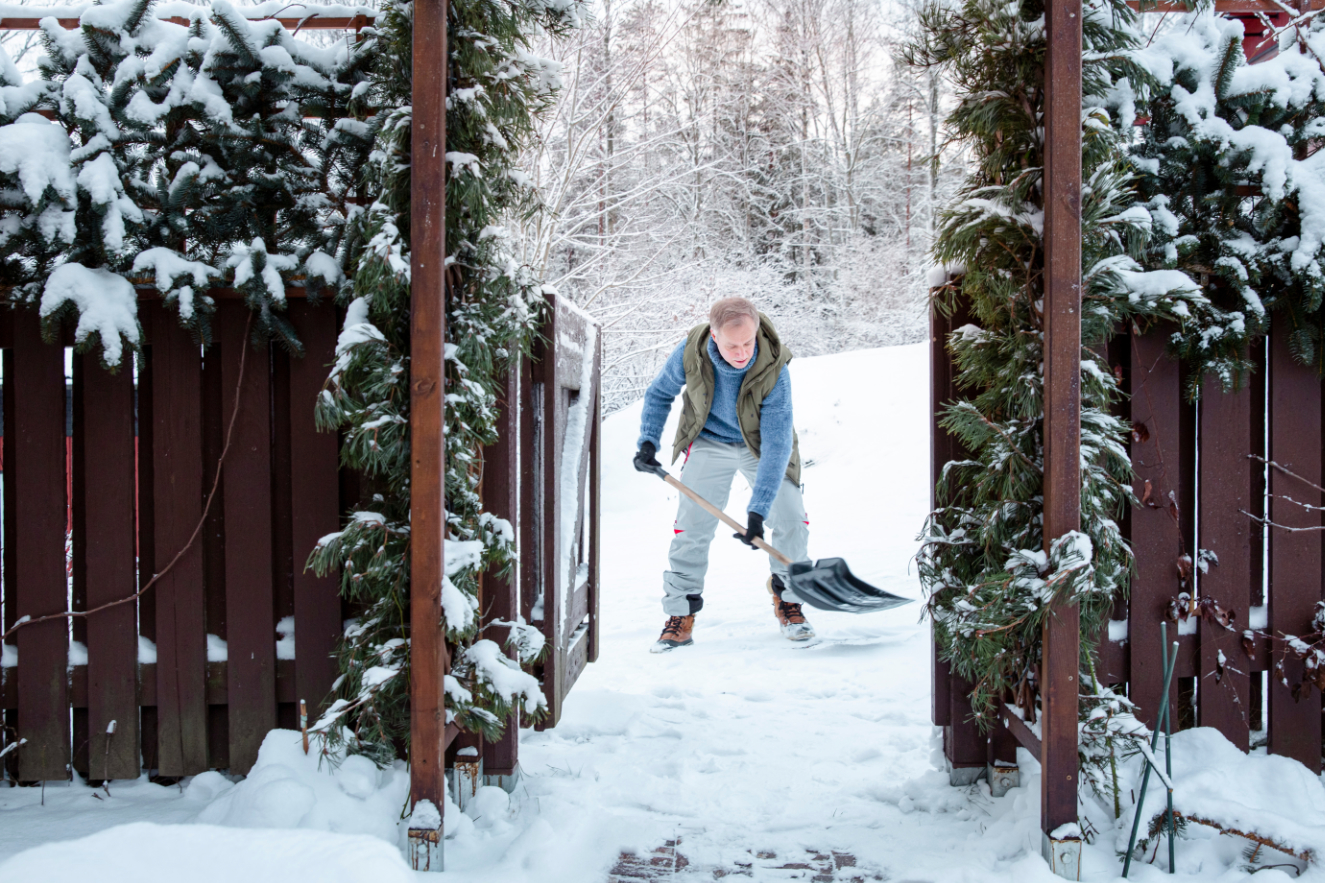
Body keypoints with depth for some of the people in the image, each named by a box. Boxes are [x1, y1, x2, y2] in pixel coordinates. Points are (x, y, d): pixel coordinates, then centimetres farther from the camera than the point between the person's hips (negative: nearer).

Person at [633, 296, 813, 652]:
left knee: (792, 521, -9)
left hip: (762, 443, -1)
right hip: (709, 443, 1)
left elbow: (776, 445, -34)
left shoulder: (773, 369, -34)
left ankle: (787, 600, 14)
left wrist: (758, 510, -38)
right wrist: (648, 441, -15)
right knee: (691, 527, -4)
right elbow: (659, 393, -4)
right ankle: (681, 616, 8)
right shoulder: (690, 353, -28)